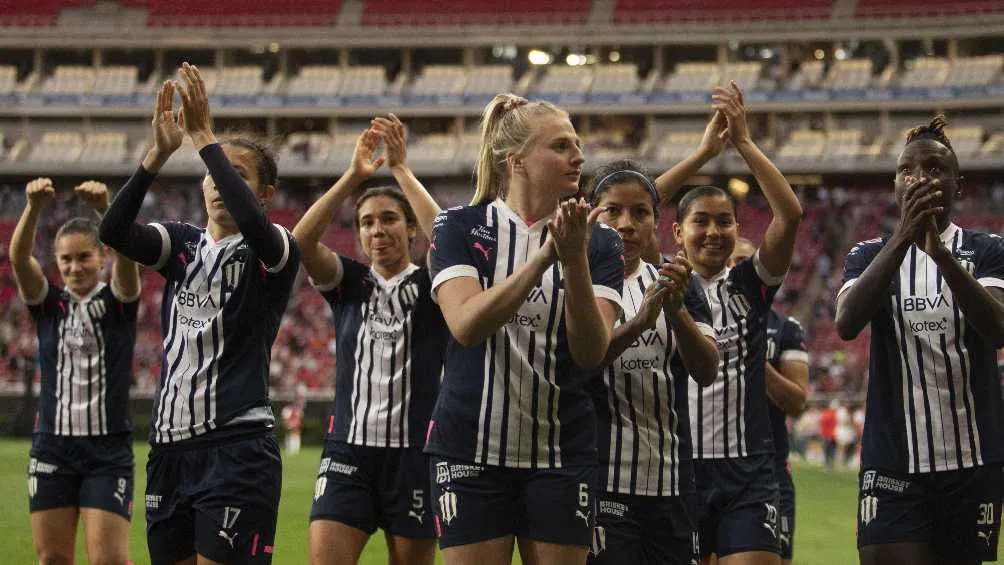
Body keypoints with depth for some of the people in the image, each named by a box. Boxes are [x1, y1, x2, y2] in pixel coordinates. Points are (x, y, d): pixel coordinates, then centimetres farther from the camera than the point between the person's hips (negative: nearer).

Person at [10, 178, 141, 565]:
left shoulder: (118, 302, 0)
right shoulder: (47, 303, 5)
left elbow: (126, 253, -20)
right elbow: (18, 257, -13)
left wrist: (106, 208, -40)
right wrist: (34, 207, -33)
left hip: (108, 450, -3)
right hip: (52, 447, 3)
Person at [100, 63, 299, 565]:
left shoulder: (269, 253, -2)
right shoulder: (182, 245, 12)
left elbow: (253, 223, -26)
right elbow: (114, 231, -6)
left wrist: (203, 136, -24)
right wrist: (159, 152, -18)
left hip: (237, 448, -6)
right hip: (169, 446, 6)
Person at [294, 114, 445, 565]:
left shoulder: (429, 286, 2)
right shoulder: (348, 284, 8)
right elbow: (302, 240, -10)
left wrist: (401, 169, -18)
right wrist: (354, 176, -18)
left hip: (415, 452, -1)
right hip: (349, 449, 1)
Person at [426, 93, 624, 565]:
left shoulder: (598, 243, 4)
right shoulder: (461, 228, -1)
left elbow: (591, 352, -9)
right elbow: (466, 323, -17)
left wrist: (574, 261, -22)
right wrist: (545, 255, -25)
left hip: (560, 454, 2)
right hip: (471, 450, -2)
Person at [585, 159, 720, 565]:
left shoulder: (677, 284, 13)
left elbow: (706, 372, 0)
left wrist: (676, 311, -18)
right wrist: (637, 323, -27)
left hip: (671, 482, 5)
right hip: (601, 483, -5)